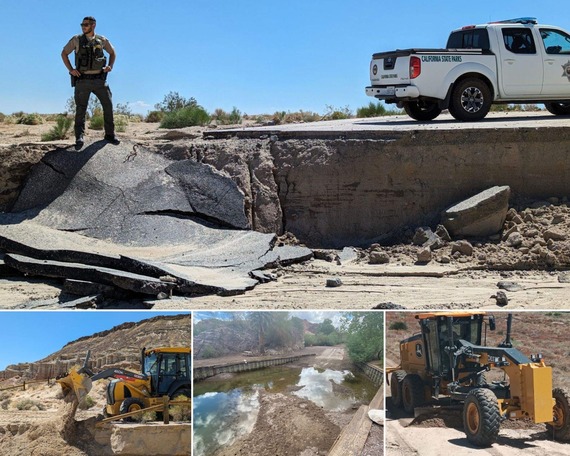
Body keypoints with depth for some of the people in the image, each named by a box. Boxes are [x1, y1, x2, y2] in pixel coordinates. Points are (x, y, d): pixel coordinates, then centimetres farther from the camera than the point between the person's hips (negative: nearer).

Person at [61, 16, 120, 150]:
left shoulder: (102, 40, 5)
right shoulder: (76, 40, 2)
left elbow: (113, 53, 21)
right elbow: (64, 53, 11)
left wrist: (110, 66, 4)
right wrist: (70, 69, -2)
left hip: (99, 80, 1)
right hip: (82, 80, -1)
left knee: (108, 105, -1)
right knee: (81, 109, -3)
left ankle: (110, 134, 12)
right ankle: (79, 138, -2)